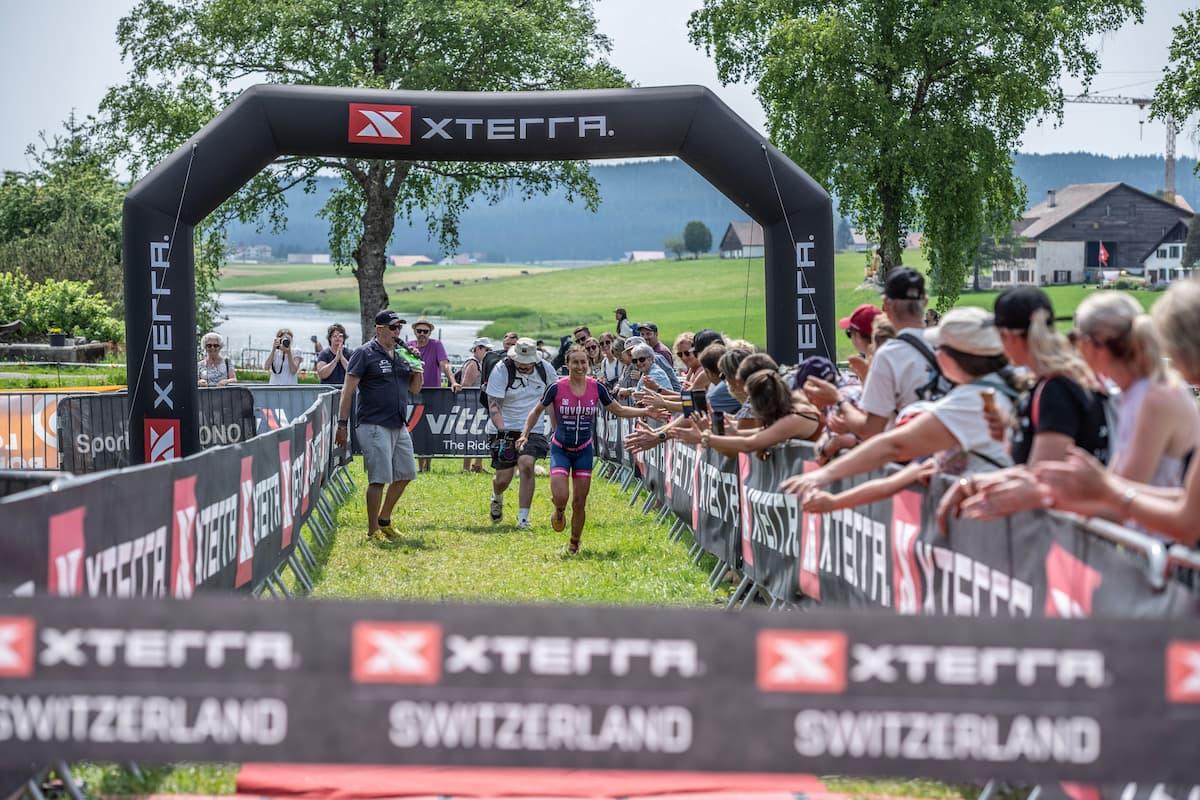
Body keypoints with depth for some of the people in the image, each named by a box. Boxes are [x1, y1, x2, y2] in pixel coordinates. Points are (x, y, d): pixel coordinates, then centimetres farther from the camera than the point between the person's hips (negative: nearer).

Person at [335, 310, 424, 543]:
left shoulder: (402, 354, 15)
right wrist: (342, 424, -12)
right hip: (374, 426, -8)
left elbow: (415, 389, 20)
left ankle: (384, 520, 27)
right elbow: (348, 390, -8)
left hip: (399, 426, 8)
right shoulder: (365, 354, -5)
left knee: (405, 474, 12)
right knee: (379, 478, -9)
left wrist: (418, 371, -1)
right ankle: (373, 531, -1)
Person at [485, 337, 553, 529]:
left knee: (526, 465, -22)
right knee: (503, 478, 0)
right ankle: (497, 498, 39)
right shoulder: (501, 371, -12)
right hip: (504, 429, -1)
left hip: (532, 429, 1)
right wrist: (502, 432, -26)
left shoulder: (544, 369, 0)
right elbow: (494, 406, -15)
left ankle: (523, 518, -15)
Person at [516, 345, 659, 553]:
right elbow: (537, 411, 2)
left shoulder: (596, 388, -6)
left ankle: (574, 543, 25)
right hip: (560, 449, -2)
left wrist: (645, 411, -4)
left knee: (579, 503, 4)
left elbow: (619, 410, 7)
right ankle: (559, 512, 21)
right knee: (561, 498, -17)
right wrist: (525, 434, -10)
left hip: (584, 451, 2)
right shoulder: (556, 388, -13)